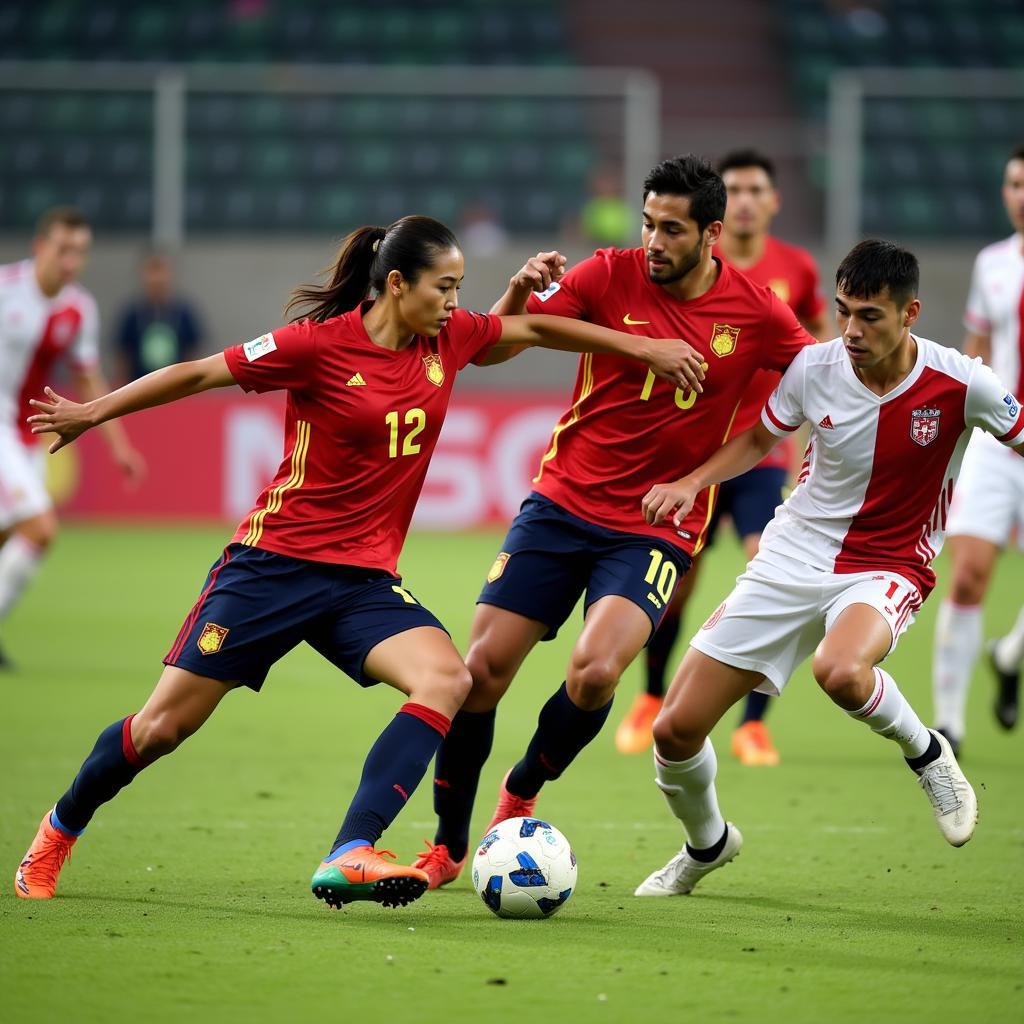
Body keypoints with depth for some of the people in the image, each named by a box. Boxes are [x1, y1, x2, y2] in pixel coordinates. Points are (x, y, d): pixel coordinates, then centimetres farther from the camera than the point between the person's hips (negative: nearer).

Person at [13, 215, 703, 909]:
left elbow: (535, 328, 19)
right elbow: (198, 375, -7)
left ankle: (349, 856, -33)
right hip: (276, 560, -5)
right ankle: (60, 829, 26)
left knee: (447, 677, -24)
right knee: (164, 726, -2)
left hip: (364, 580, 5)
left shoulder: (450, 340, 3)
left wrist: (644, 347, 18)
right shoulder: (322, 345, -14)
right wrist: (92, 413, -2)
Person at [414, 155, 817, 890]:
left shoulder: (755, 312, -5)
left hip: (656, 527, -1)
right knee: (482, 668, -5)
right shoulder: (611, 275, -5)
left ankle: (521, 795, 6)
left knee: (595, 672, -24)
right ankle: (448, 844, 14)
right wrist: (521, 292, -24)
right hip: (563, 502, 1)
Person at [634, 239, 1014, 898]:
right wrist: (691, 484, -2)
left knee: (840, 671, -40)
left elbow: (1020, 436, 3)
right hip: (792, 558, 3)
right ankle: (707, 845, 30)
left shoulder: (960, 385, -16)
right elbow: (760, 438, 12)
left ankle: (926, 752, -7)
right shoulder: (814, 369, -8)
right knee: (676, 730, -2)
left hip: (888, 568, -3)